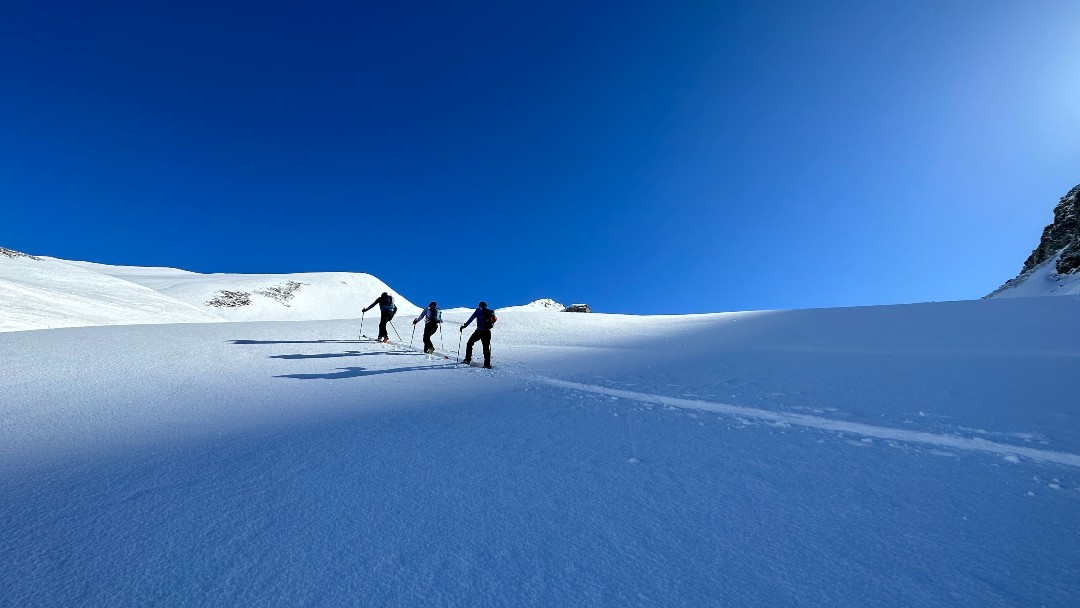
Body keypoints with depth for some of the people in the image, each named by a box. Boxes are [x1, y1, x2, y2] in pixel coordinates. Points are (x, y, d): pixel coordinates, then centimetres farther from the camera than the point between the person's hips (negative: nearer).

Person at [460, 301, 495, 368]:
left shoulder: (479, 310, 0)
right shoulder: (490, 312, 11)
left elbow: (471, 318, -5)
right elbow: (493, 320, 19)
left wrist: (464, 325, -2)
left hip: (479, 331, -4)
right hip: (487, 332, 4)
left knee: (469, 343, 13)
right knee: (486, 348, 10)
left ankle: (468, 359, 9)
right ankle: (487, 364, 4)